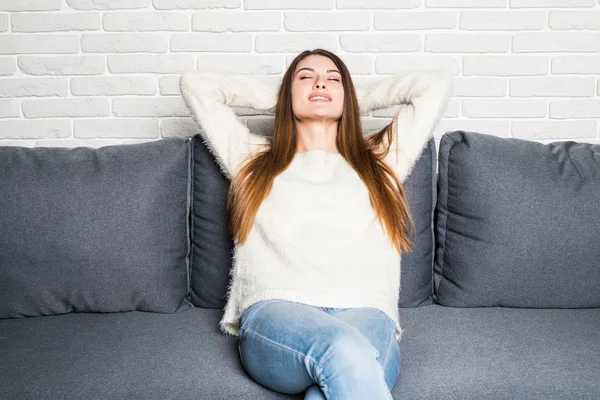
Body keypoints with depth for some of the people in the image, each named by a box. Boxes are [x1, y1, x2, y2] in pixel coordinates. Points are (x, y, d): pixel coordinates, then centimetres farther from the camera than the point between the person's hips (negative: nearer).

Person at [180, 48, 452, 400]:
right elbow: (196, 84, 31)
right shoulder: (254, 160, 27)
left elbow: (437, 84, 32)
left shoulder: (381, 160, 28)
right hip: (274, 312, 0)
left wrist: (358, 99, 37)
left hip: (365, 315, 1)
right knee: (344, 351, -37)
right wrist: (275, 99, 38)